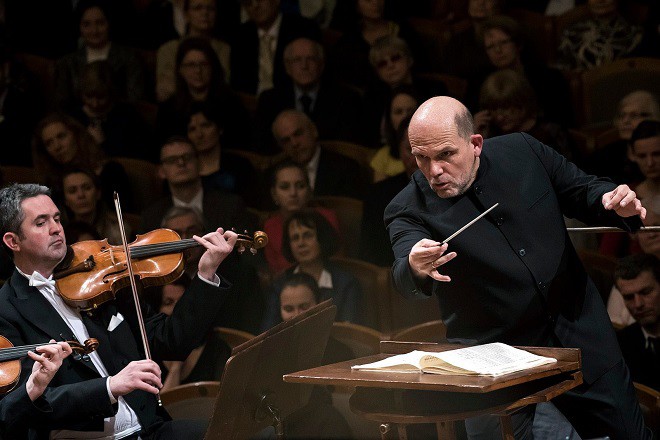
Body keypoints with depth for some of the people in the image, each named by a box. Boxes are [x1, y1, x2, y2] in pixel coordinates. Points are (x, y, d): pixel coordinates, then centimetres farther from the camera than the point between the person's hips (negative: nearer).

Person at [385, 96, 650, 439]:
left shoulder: (523, 152, -5)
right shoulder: (409, 210, -14)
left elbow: (583, 190, 8)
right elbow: (405, 280, -31)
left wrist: (613, 201, -15)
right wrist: (416, 267, -55)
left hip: (579, 336, 3)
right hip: (494, 356, -3)